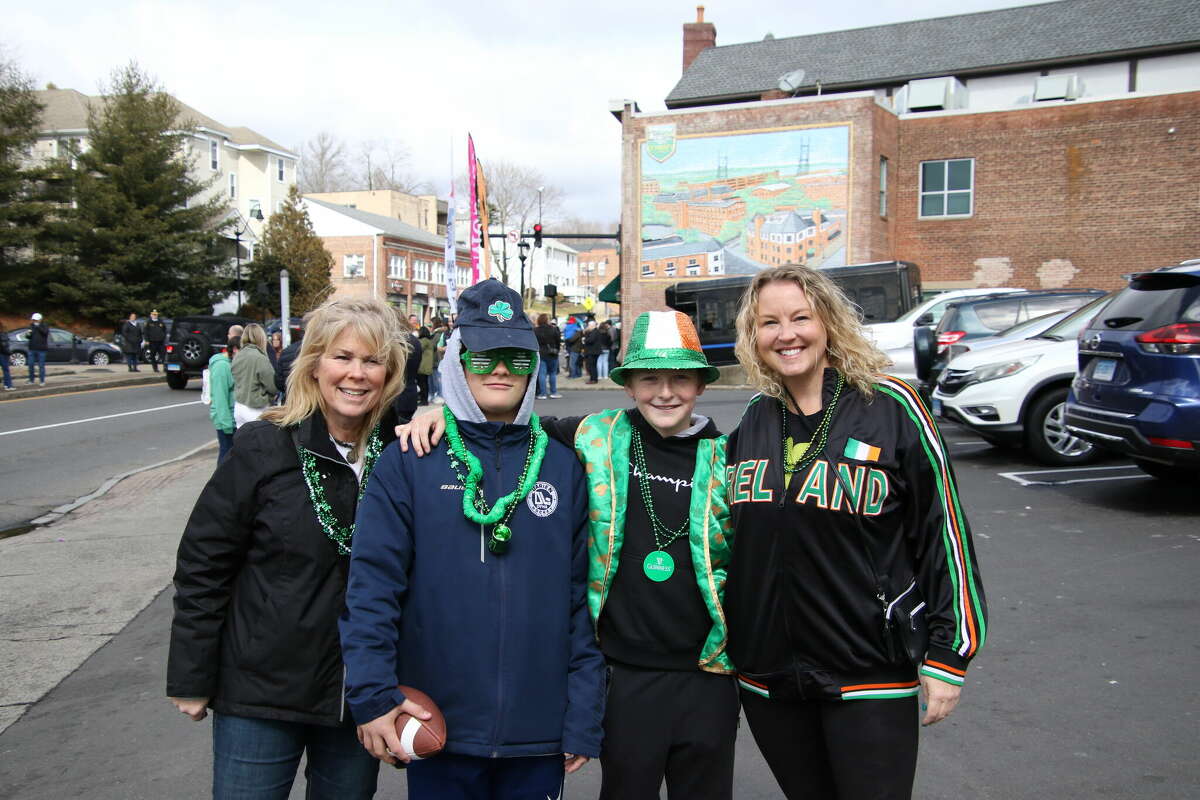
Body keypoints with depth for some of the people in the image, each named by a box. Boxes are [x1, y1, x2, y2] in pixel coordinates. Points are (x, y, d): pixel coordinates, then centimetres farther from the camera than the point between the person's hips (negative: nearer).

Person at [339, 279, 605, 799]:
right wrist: (372, 696, -14)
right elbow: (372, 585, -7)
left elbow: (583, 598, 2)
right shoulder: (408, 463, -3)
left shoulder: (563, 467, 3)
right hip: (436, 729, -1)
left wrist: (584, 721, 1)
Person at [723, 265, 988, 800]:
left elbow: (944, 531, -8)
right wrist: (725, 636, 17)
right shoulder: (754, 420, 6)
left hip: (871, 677, -4)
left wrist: (948, 654, -8)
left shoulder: (889, 407, -9)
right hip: (766, 673, 5)